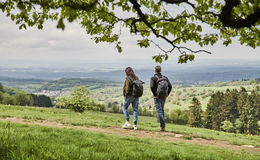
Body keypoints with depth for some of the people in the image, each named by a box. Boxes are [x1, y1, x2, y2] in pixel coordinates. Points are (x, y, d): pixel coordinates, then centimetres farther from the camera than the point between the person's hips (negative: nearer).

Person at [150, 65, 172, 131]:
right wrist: (167, 94, 5)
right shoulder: (165, 78, 8)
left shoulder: (153, 78, -5)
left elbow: (152, 86, -19)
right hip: (164, 97, 5)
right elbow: (170, 86, 1)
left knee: (159, 111, -4)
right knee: (162, 110, 16)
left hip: (157, 97, -5)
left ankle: (163, 125, -15)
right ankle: (162, 126, 19)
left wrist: (155, 94, -11)